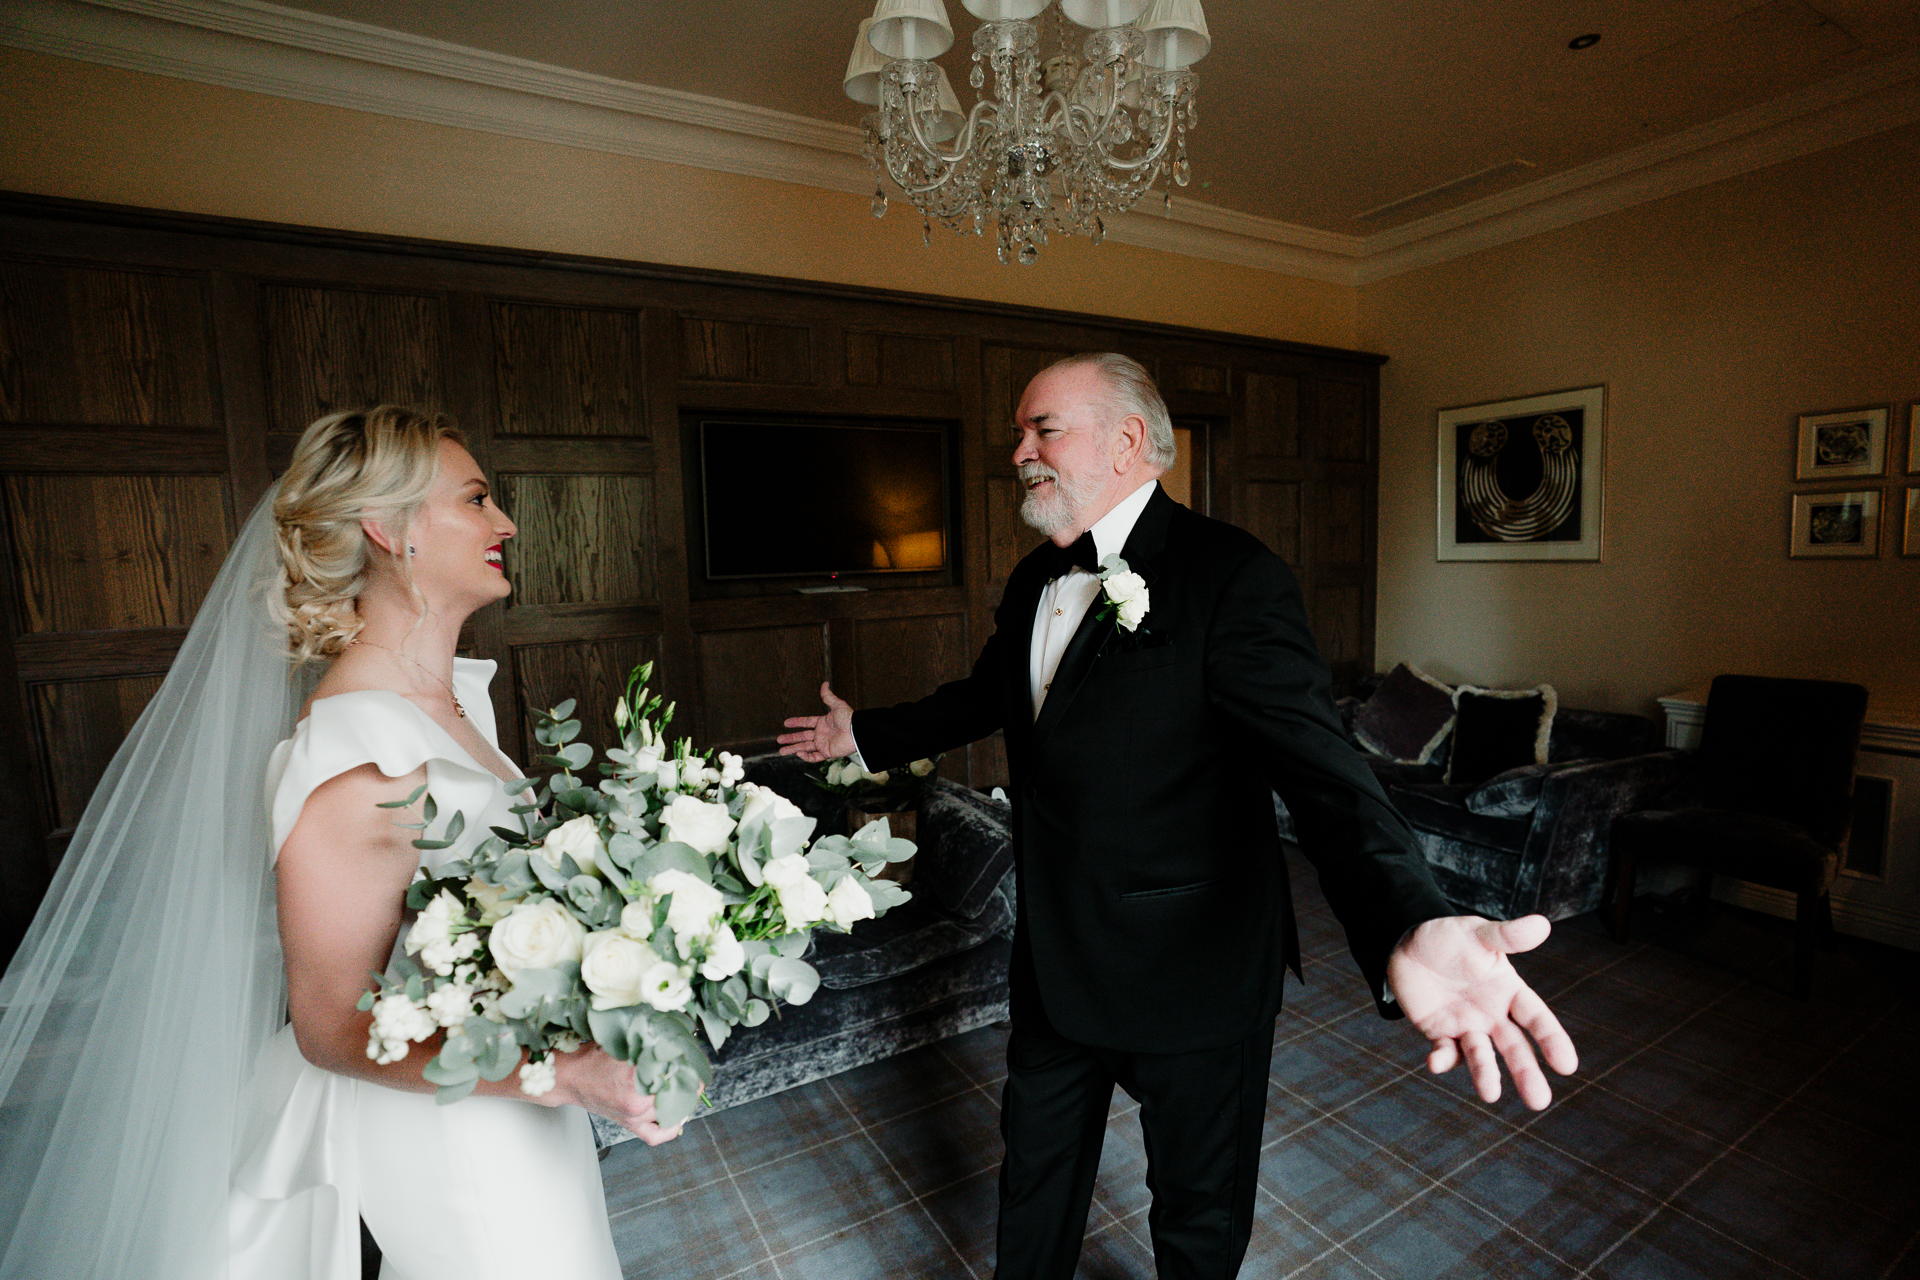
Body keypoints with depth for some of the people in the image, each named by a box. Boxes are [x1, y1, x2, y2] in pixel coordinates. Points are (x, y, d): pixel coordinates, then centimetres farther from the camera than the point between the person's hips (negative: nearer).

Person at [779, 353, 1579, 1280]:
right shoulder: (1033, 582, 4)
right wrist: (868, 734, 28)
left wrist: (1408, 926, -46)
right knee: (1035, 1170, 28)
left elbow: (1318, 765, -29)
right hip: (1053, 960, 7)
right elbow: (985, 695, 19)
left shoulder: (1232, 576, -20)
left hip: (1190, 969, -6)